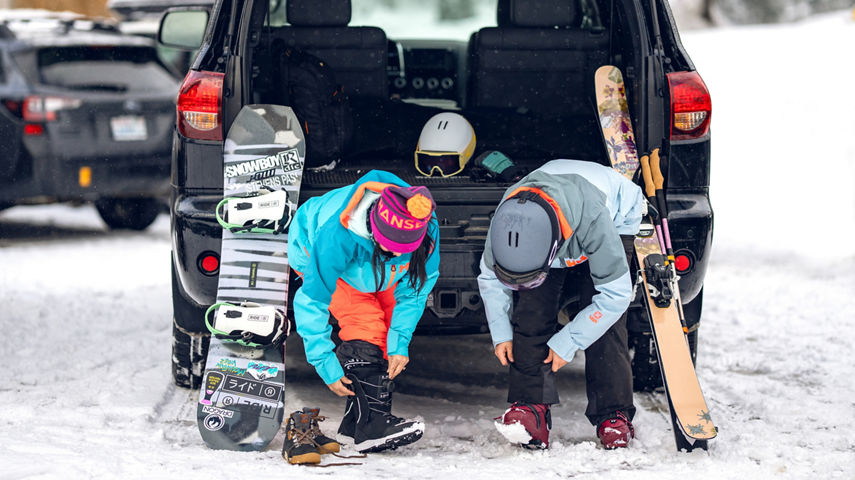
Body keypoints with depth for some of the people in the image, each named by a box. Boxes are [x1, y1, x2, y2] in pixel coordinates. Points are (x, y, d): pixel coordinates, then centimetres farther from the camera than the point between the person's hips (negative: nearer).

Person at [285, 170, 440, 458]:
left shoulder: (425, 229, -33)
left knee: (388, 332, -5)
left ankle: (355, 423, 1)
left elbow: (414, 287, -16)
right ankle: (369, 424, -26)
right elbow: (312, 302, -35)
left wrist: (400, 342, -20)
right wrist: (326, 364, -34)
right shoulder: (337, 234, -46)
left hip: (373, 268, 5)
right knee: (366, 325, -24)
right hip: (314, 255, -5)